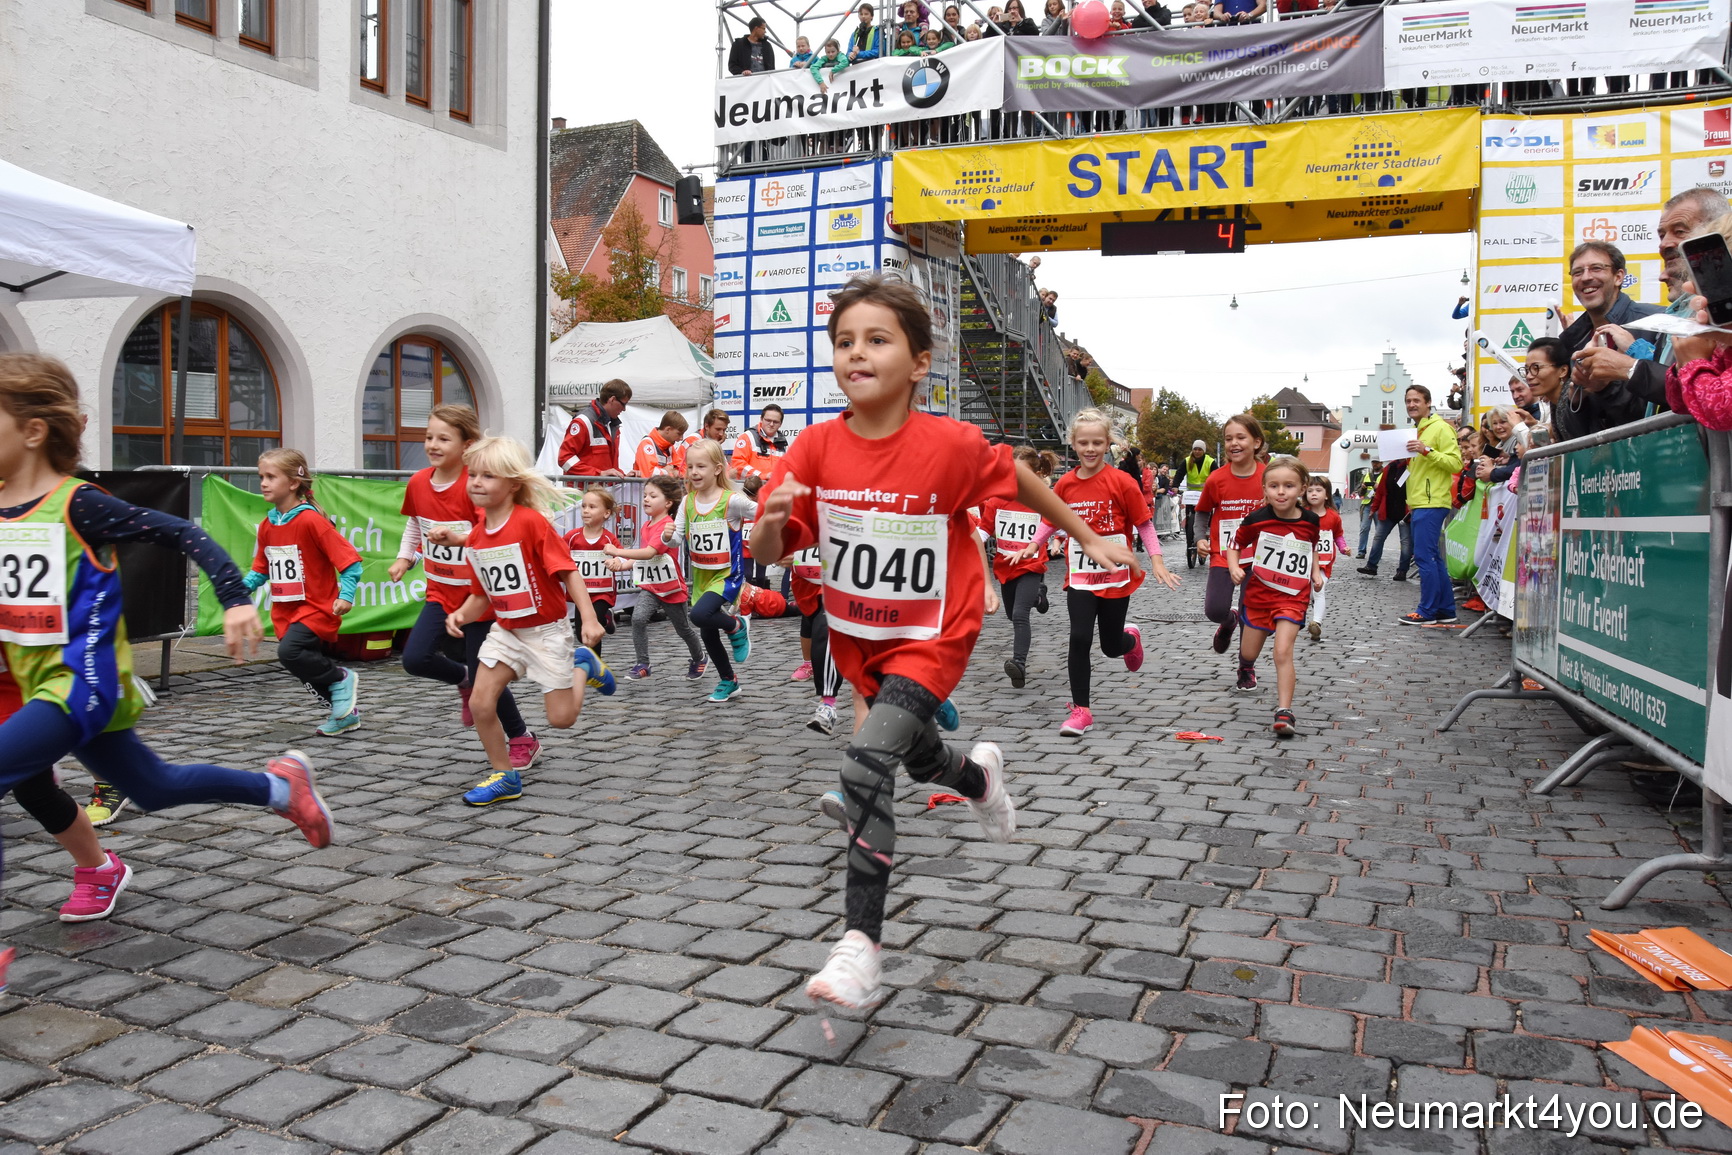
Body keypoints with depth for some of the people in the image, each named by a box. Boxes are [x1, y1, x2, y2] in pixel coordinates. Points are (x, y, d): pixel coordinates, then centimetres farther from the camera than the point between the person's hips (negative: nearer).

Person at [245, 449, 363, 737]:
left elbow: (349, 559, -18)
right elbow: (261, 568, 17)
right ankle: (345, 712, 29)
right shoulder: (267, 525, 7)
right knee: (312, 668, 12)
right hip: (285, 612, 8)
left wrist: (346, 595, -26)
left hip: (316, 608, -8)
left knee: (289, 652, -26)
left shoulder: (311, 521, -16)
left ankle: (342, 680, -4)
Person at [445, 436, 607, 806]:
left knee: (561, 718, 1)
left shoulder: (531, 522, -20)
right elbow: (481, 592, 8)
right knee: (480, 704, -6)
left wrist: (589, 618, -25)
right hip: (505, 630, 6)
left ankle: (582, 665, 30)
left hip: (546, 629, -6)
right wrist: (462, 614, -11)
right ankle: (505, 777, 13)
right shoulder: (477, 535, 1)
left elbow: (568, 571, -19)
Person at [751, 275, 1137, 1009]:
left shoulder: (951, 445, -20)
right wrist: (773, 519, -32)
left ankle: (860, 945, -15)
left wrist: (1088, 540, 9)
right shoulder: (817, 447, -12)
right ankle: (980, 776, 63)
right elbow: (765, 554, -9)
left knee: (867, 761, -24)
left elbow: (1018, 481, -1)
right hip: (858, 638, 5)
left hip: (931, 638, -5)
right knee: (921, 760, 26)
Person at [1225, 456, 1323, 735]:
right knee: (1249, 651, 17)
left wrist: (1316, 573, 7)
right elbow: (1234, 546, -2)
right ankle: (1246, 668, 55)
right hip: (1258, 593, 1)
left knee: (1283, 651, -17)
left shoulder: (1310, 521, -5)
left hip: (1292, 597, -1)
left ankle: (1284, 711, -12)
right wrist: (1234, 568, -19)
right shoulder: (1257, 519, -13)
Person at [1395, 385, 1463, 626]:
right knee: (1433, 558, 11)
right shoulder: (1416, 431, 21)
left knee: (1425, 556, -10)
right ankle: (1446, 610, 15)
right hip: (1419, 504, 10)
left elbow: (1455, 463, -15)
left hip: (1432, 504, -10)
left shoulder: (1440, 428, -7)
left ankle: (1427, 612, -6)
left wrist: (1427, 450, -23)